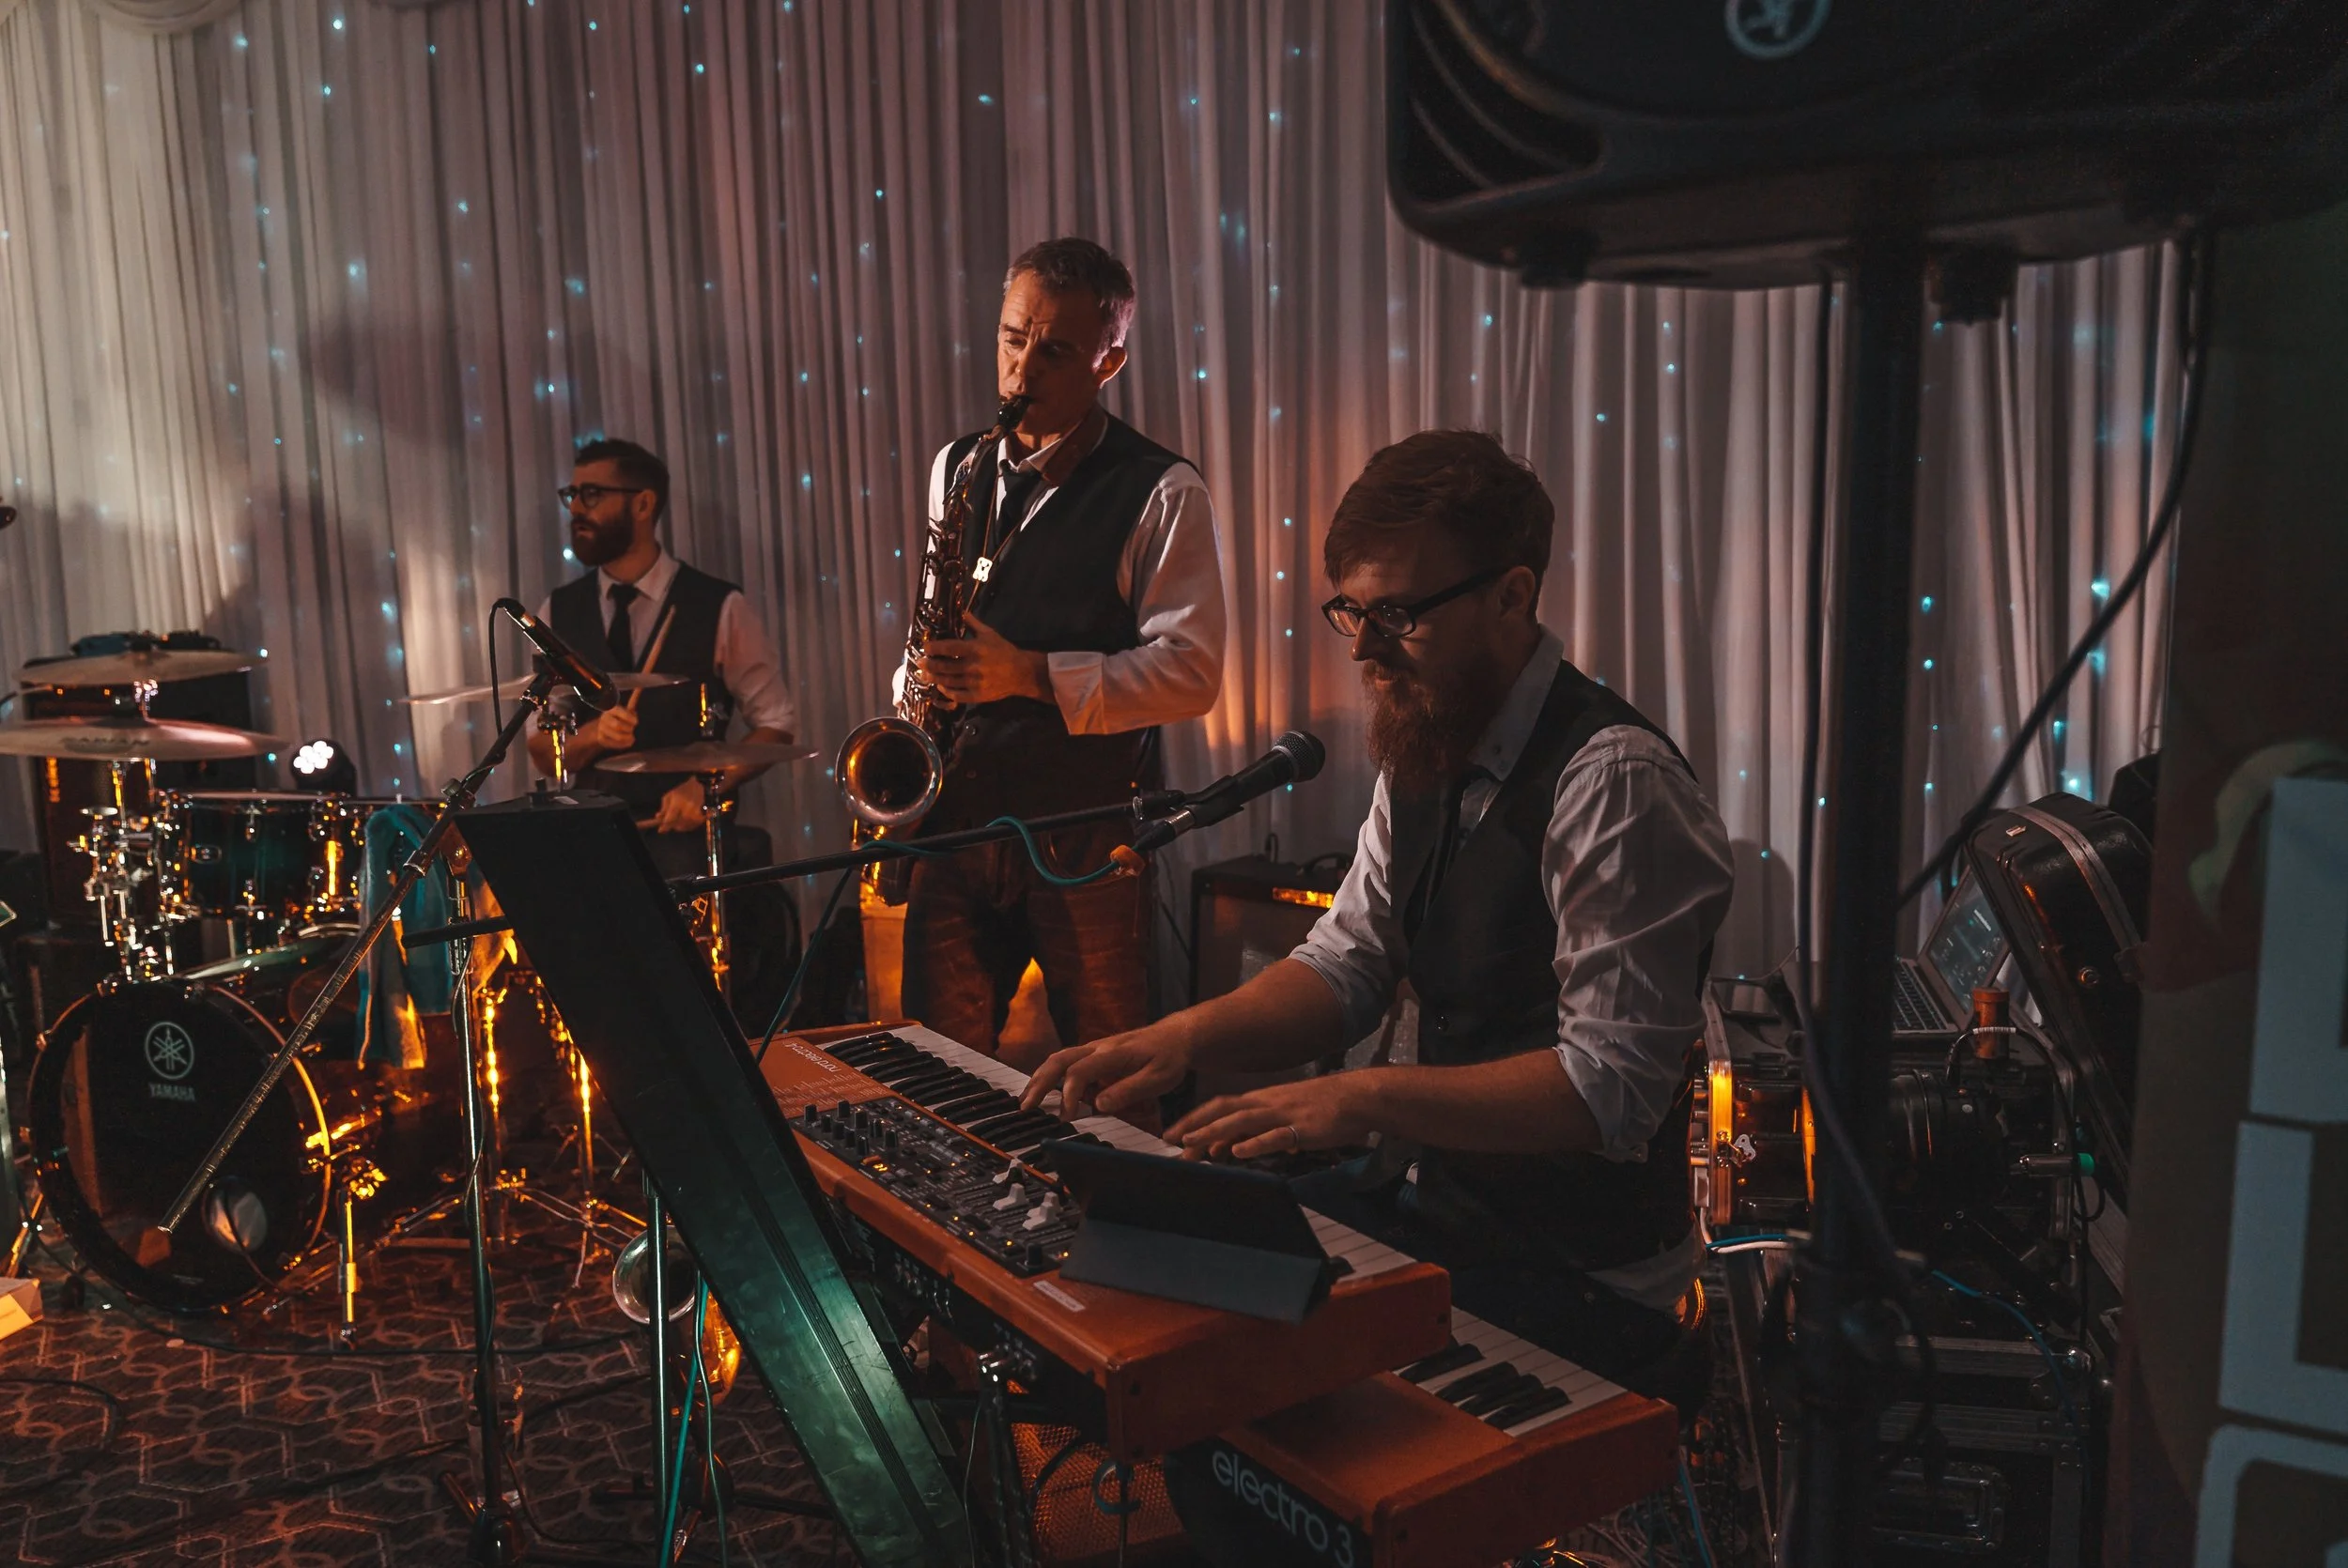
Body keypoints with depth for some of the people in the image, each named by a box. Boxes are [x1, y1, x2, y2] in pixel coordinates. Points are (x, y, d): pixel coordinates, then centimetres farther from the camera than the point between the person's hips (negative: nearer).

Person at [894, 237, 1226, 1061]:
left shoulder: (1163, 493, -7)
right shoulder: (957, 467, 11)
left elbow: (1190, 671, -13)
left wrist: (1033, 676, -21)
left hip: (1087, 822, -4)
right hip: (957, 808, 5)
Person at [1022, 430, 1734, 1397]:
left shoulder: (1616, 780, -22)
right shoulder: (1422, 755, 5)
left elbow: (1612, 1085, -25)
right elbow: (1347, 965, 8)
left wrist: (1362, 1101, -31)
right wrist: (1186, 1037, -9)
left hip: (1576, 1271, -8)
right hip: (1426, 1195, 8)